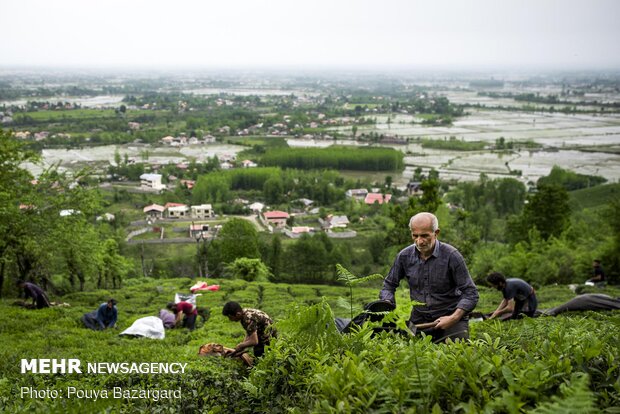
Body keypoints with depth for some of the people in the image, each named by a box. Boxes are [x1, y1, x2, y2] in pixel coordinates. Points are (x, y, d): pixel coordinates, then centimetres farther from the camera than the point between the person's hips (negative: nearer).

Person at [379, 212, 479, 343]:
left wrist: (454, 318, -24)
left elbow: (470, 293, -11)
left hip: (450, 318, -3)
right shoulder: (404, 256, -3)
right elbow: (389, 285, 11)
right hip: (418, 320, 3)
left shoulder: (451, 256, -14)